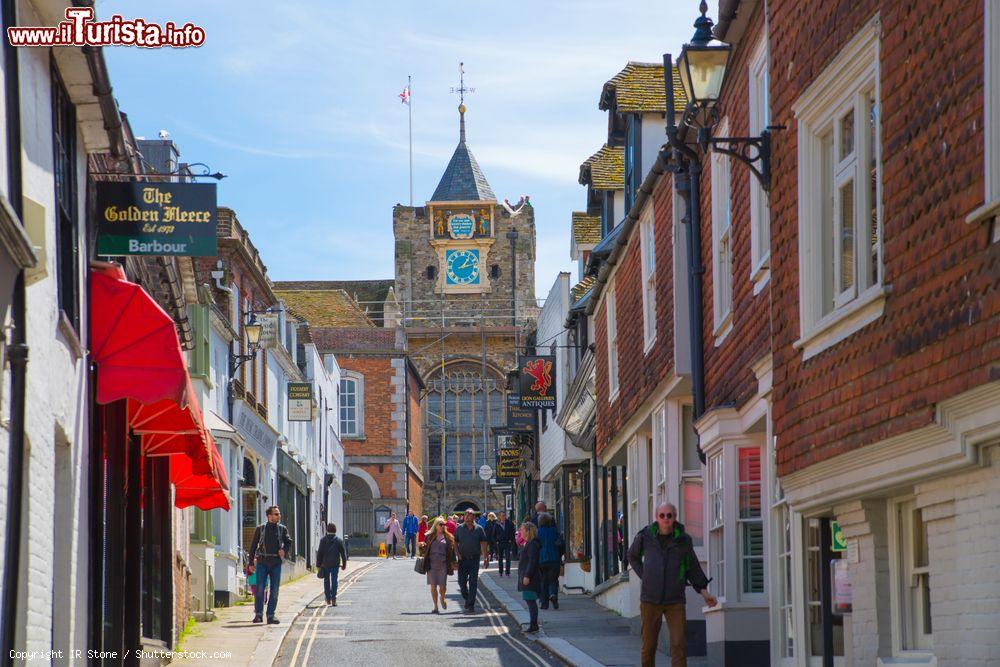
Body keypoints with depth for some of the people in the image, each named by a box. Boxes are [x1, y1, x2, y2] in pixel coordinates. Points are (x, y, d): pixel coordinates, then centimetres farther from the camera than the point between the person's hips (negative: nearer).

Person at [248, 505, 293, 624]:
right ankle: (258, 614, -3)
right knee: (260, 588, -9)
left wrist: (284, 550, -10)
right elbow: (253, 546, 9)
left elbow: (288, 542, 13)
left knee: (274, 590, 1)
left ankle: (271, 615, 7)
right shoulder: (260, 529, 5)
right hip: (262, 562, -2)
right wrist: (251, 563, 5)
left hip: (276, 562, 2)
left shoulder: (282, 529, 9)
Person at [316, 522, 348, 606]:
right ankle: (333, 598, -11)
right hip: (335, 564, 0)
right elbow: (343, 553, 4)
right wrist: (344, 564, 12)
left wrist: (318, 564, 2)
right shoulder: (339, 540, 1)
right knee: (334, 580, 0)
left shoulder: (323, 540, -3)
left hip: (325, 564, 0)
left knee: (326, 580, 12)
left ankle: (328, 599, 18)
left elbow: (320, 553, -3)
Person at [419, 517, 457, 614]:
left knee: (442, 586, -3)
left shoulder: (448, 537, 6)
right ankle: (435, 606, 10)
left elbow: (452, 551, 7)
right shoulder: (429, 536, 7)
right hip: (431, 564, 1)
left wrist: (453, 563, 0)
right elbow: (424, 551, 9)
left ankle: (442, 599, 30)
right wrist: (422, 546, -13)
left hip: (443, 565, -1)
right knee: (433, 586, 0)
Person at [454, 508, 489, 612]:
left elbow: (483, 544, 4)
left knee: (473, 583, -1)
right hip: (463, 559, 1)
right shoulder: (459, 529, 4)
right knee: (461, 581, 4)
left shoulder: (479, 529, 2)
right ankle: (467, 599, 28)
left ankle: (471, 604, 3)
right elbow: (455, 543, 7)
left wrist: (485, 558, -1)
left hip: (474, 559, -1)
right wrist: (457, 554, -7)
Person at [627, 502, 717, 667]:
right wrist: (644, 576, 7)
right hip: (650, 600, 1)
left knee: (678, 645, -11)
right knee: (648, 646, 5)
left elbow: (692, 567, 12)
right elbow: (633, 556, 20)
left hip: (675, 601, 0)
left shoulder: (683, 539, 0)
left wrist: (704, 592, 5)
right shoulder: (645, 536, -1)